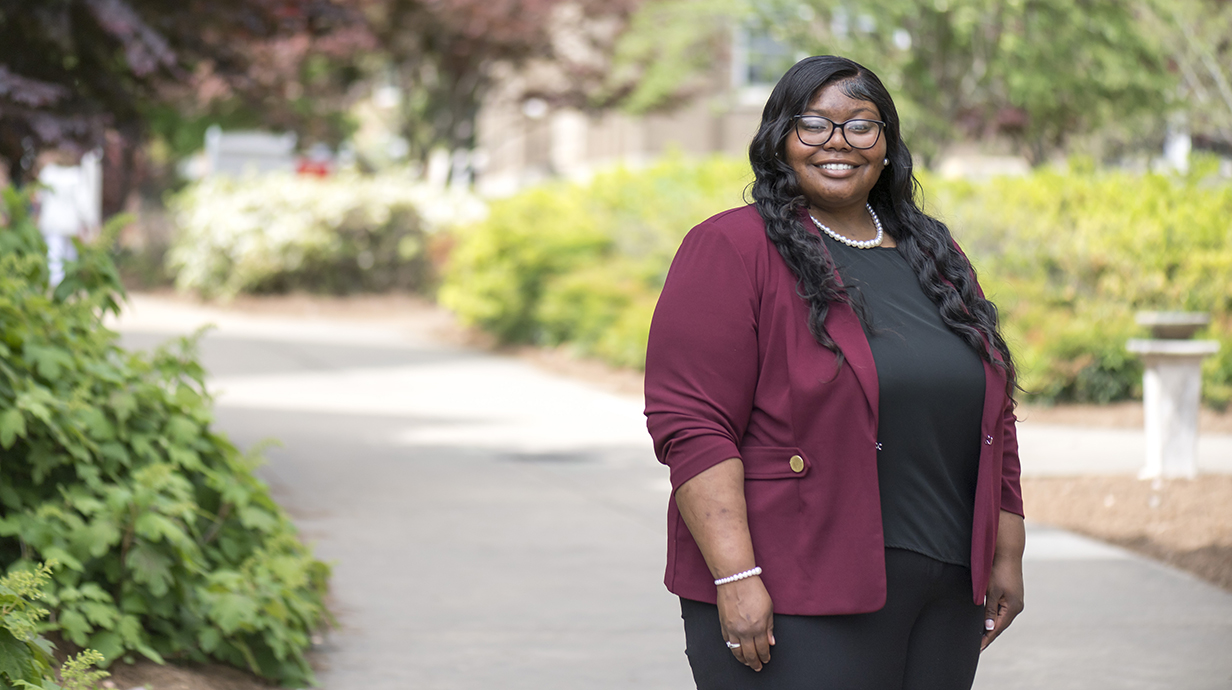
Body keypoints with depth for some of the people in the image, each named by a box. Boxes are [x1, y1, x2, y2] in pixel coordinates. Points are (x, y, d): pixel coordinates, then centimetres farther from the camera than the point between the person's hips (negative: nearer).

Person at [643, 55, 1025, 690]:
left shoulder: (936, 258, 16)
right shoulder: (731, 251, -5)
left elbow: (992, 421, 20)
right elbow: (691, 424, -14)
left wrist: (1005, 555, 14)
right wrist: (735, 576, -21)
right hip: (798, 601, -6)